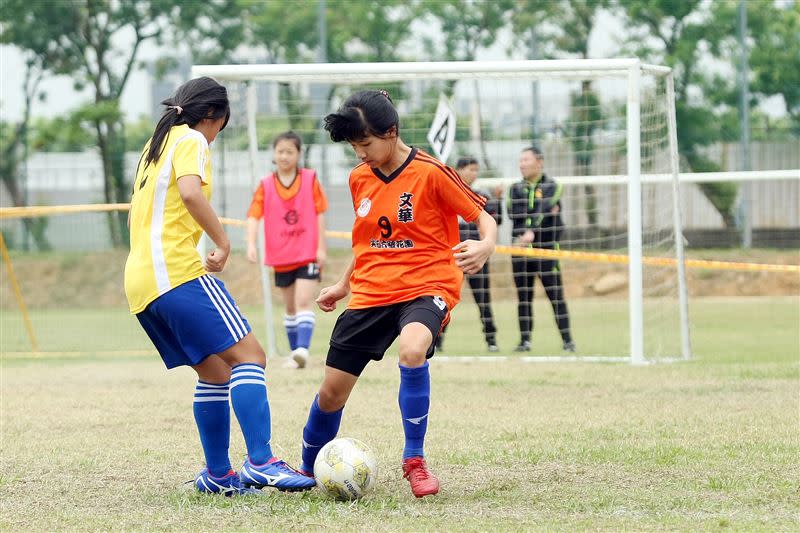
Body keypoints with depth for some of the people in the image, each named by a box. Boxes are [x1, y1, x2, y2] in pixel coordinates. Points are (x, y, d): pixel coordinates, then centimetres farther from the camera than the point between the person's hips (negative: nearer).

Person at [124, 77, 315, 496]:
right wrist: (223, 241, -14)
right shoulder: (191, 139, -2)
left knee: (214, 371, 14)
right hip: (178, 269, -10)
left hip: (139, 281, 10)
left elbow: (135, 215, 31)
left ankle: (218, 474, 14)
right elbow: (190, 191, -21)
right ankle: (260, 462, -25)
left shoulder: (155, 145, 25)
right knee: (248, 355, -14)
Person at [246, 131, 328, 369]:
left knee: (303, 302, -17)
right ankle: (295, 353, 22)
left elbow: (319, 213, 0)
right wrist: (251, 244, -21)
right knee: (290, 307, 13)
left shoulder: (310, 179, -1)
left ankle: (303, 348, -28)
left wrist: (321, 247, -4)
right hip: (281, 256, 3)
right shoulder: (266, 185, 1)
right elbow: (253, 216, -6)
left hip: (308, 253, -3)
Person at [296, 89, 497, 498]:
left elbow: (482, 216, -7)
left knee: (412, 350, -38)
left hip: (426, 285, -5)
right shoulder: (359, 178, 8)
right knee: (332, 391, 3)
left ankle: (414, 460, -22)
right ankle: (307, 471, 31)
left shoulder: (430, 173, -11)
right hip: (370, 293, 5)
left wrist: (486, 246, -28)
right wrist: (344, 285, 28)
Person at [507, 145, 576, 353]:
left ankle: (567, 340, -2)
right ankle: (525, 340, 9)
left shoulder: (551, 186, 0)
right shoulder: (516, 189, 12)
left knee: (555, 295, -6)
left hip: (545, 249, -4)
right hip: (520, 249, 4)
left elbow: (545, 211, -15)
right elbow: (512, 213, -3)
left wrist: (532, 232, -29)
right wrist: (543, 213, -15)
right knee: (524, 297, 4)